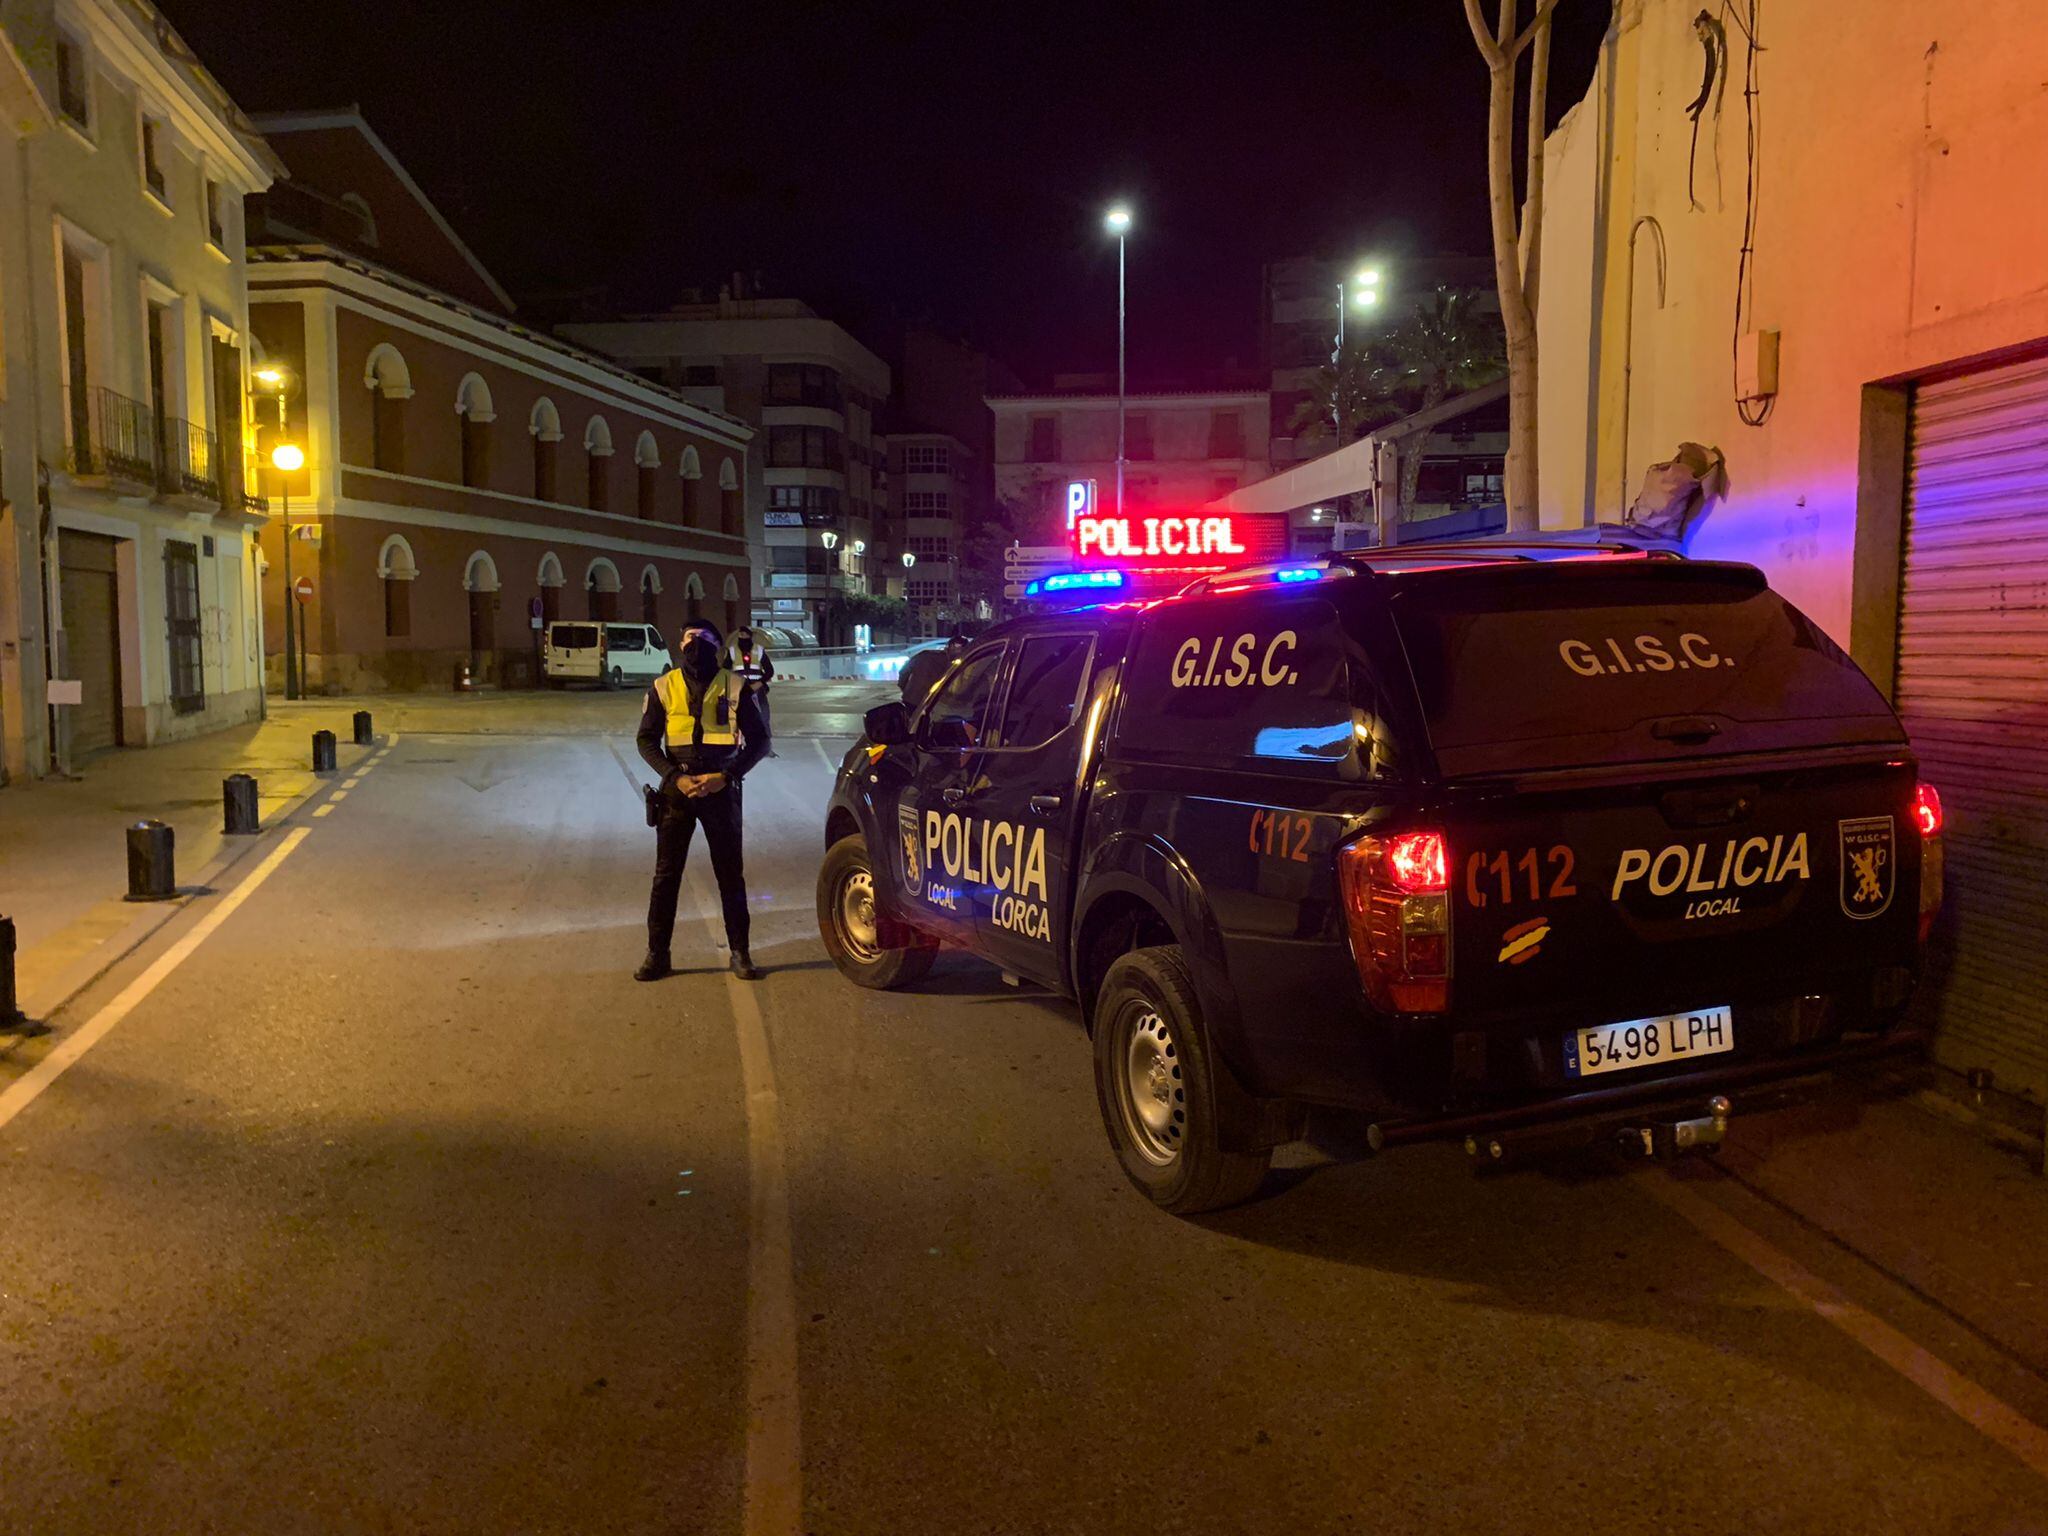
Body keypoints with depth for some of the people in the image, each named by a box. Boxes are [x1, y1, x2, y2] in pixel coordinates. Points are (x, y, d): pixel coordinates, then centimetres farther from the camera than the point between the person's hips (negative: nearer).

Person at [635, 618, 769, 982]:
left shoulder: (735, 687, -2)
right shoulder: (664, 687, 2)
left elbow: (759, 739, 1)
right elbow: (646, 740, 5)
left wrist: (725, 776, -11)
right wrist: (675, 777, -10)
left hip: (720, 789, -1)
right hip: (677, 789, 1)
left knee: (731, 874, 4)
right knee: (666, 874, 4)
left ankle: (739, 953, 13)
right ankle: (657, 955, 12)